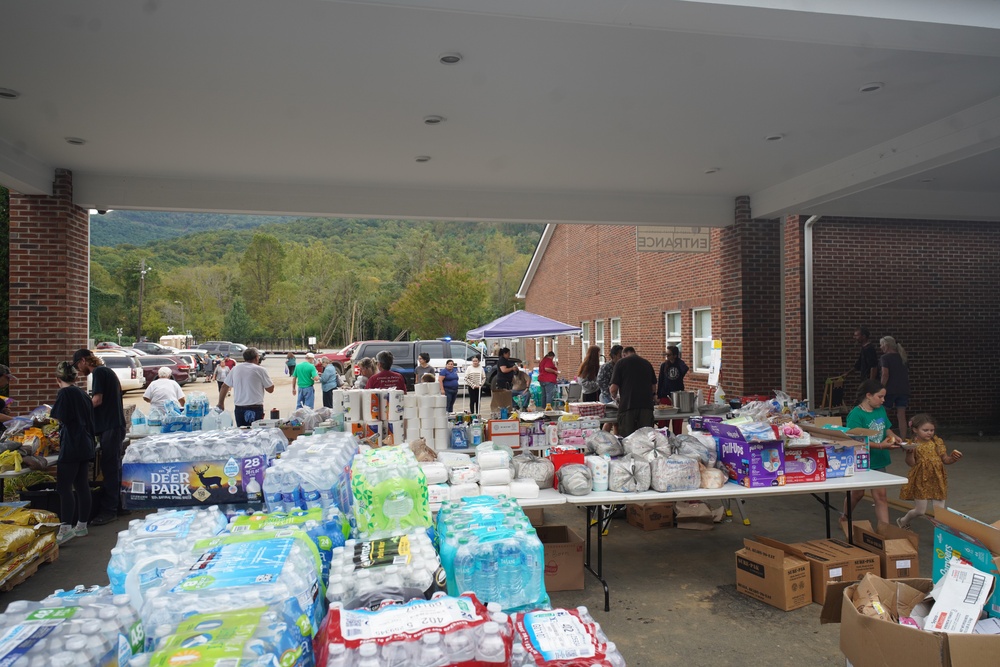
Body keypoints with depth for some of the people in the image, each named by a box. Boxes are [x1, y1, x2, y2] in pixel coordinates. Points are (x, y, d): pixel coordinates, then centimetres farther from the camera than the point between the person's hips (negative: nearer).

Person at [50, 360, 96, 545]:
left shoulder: (65, 393, -10)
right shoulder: (83, 393, 14)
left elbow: (59, 417, -11)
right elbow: (90, 420, 18)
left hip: (71, 446, -8)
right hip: (86, 445, 8)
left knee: (64, 486, -7)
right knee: (81, 485, 11)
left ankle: (66, 528, -10)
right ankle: (82, 525, 18)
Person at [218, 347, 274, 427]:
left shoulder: (235, 369, 8)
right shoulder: (260, 370, -5)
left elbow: (224, 387, 15)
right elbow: (270, 389, 0)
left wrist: (221, 403, 26)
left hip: (238, 409, 5)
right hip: (255, 409, -4)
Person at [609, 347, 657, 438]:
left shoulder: (621, 363, 3)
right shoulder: (647, 364, 14)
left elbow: (614, 388, -2)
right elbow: (654, 388, 16)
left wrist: (615, 397, 18)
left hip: (627, 406, -3)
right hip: (647, 405, 3)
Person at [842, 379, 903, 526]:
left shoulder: (881, 410, 1)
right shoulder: (856, 415, -20)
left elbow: (887, 429, 14)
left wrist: (893, 436, -8)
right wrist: (881, 446, -32)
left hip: (878, 460, 5)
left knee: (881, 496, 2)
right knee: (857, 493, 15)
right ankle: (845, 518, 40)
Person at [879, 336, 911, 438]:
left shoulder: (885, 358, -7)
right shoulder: (902, 357, 14)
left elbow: (885, 374, -16)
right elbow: (907, 373, 18)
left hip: (890, 390, -6)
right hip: (904, 390, 6)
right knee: (901, 416, 5)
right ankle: (903, 439, 4)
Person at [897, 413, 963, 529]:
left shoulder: (937, 442, 1)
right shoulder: (913, 444, -7)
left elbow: (946, 460, 7)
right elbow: (911, 463, -11)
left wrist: (953, 457, -14)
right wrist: (909, 452, -28)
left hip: (937, 480, 3)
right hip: (921, 480, -3)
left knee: (940, 511, 2)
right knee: (920, 511, 5)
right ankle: (902, 521, 31)